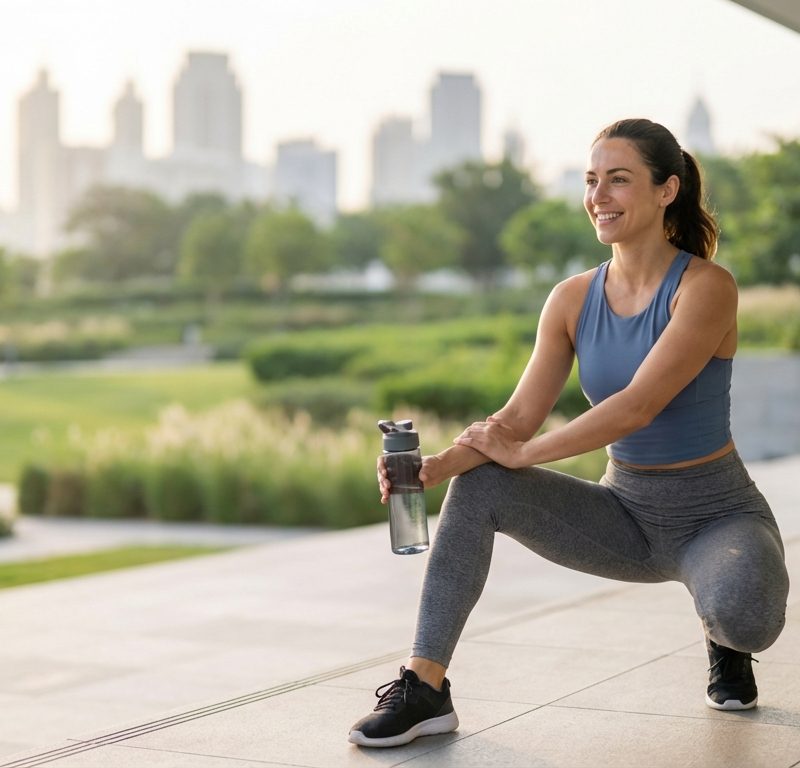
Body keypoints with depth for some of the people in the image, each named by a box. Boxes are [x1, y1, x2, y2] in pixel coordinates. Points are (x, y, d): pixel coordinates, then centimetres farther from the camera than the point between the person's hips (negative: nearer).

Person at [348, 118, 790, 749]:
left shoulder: (705, 287, -17)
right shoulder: (572, 300, -1)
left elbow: (639, 406, -27)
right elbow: (517, 419, -7)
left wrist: (522, 452, -23)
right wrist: (436, 466, -25)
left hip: (719, 515, -5)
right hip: (625, 511, 5)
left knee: (741, 615, -36)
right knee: (478, 486, -16)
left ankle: (728, 644, 5)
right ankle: (425, 688, -15)